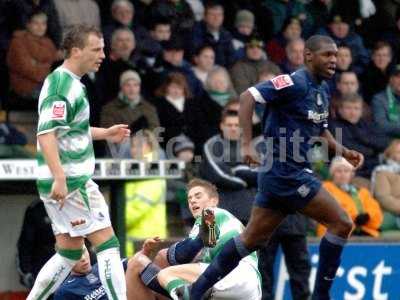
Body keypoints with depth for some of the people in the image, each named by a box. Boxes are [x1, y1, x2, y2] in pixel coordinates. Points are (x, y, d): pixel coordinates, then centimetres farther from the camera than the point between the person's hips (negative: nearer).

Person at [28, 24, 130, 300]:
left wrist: (105, 133, 21)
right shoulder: (63, 86, -17)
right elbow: (46, 134, -26)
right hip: (71, 182, -10)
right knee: (108, 245, -8)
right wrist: (60, 178, -34)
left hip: (64, 181, 10)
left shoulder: (66, 81, 15)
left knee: (70, 252, 15)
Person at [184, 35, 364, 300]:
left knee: (252, 239, 12)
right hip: (286, 171, -9)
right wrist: (247, 144, -26)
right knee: (342, 223, -8)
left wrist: (343, 151, 13)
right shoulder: (295, 83, -14)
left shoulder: (322, 89, 15)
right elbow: (248, 97, -20)